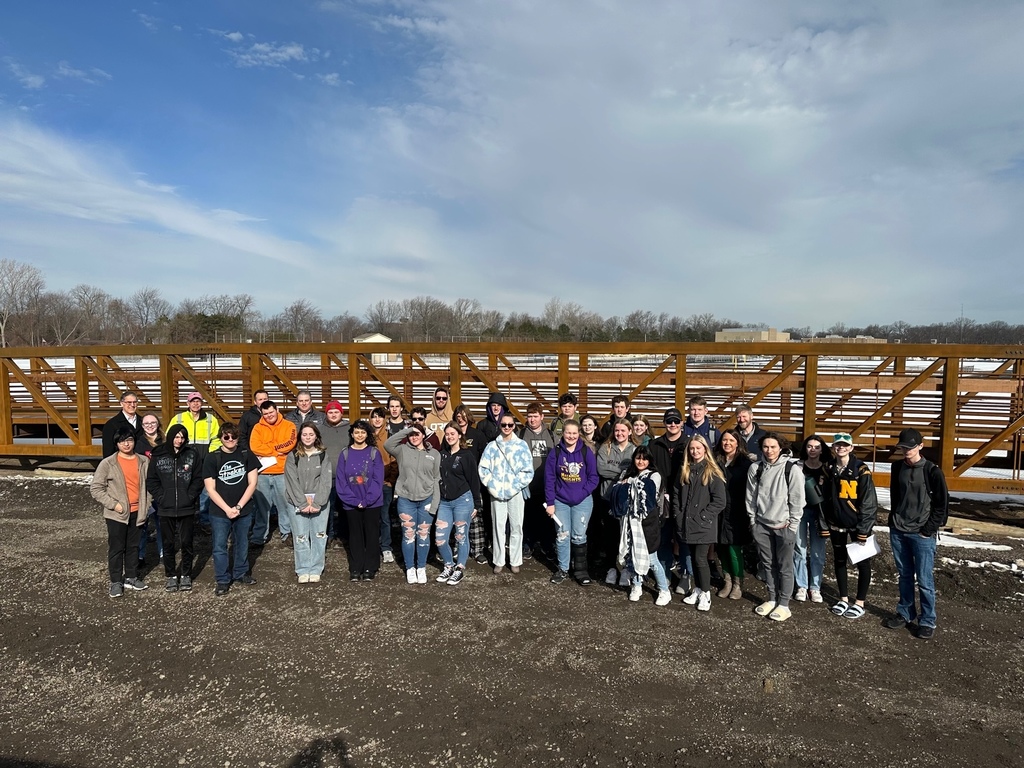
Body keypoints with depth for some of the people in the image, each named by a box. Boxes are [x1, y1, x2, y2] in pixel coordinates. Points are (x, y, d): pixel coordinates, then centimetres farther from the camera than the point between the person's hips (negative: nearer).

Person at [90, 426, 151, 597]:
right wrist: (113, 504, -14)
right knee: (116, 548, 5)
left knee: (133, 546, 14)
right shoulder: (108, 463, -8)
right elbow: (95, 488, -7)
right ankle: (116, 582, 16)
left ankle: (131, 577, 27)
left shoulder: (144, 461, 2)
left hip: (137, 512, 3)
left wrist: (146, 505, 2)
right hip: (116, 514, -3)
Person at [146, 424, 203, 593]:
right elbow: (151, 481, 3)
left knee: (186, 542, 7)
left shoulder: (192, 454, -1)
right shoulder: (158, 455, -1)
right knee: (168, 543, 10)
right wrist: (161, 498, -6)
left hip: (187, 509, -1)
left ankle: (186, 575, 20)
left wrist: (191, 496, -9)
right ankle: (171, 576, 23)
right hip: (166, 509, 1)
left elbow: (198, 479, 1)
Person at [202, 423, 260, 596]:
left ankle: (240, 573, 32)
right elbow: (210, 489, -7)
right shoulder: (212, 458, -6)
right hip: (219, 512, -2)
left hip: (244, 510, 2)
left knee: (241, 544, 15)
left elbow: (252, 483, -2)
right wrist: (227, 509, -13)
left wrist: (238, 506, -10)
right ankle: (222, 581, 17)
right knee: (220, 547, 4)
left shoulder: (247, 456, -1)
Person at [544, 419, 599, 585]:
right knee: (562, 536, 7)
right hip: (560, 501, 1)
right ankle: (562, 569, 21)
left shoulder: (586, 452, -4)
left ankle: (581, 570, 20)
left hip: (582, 501, -1)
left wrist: (582, 494, -15)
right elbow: (549, 479, -3)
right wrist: (550, 502, -6)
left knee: (579, 536, 6)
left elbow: (594, 477, -3)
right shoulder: (555, 453, -4)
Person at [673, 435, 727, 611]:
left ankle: (705, 594, 11)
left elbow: (720, 500, -12)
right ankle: (698, 589, 28)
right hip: (687, 524, 5)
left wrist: (702, 516, -14)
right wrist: (678, 515, 0)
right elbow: (676, 495, 11)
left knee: (700, 559, -3)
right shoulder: (685, 471, 9)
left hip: (703, 525, -5)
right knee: (694, 558, 14)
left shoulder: (712, 472, -8)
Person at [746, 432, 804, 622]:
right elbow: (751, 496, 7)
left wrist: (791, 525, -7)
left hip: (783, 526, -3)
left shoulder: (791, 469, -10)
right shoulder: (755, 469, 1)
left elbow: (797, 499, -7)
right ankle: (771, 599, 27)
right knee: (768, 564, 14)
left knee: (784, 567, 5)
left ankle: (784, 605, 16)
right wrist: (753, 520, 6)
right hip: (761, 525, 4)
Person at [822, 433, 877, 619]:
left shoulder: (861, 470, -13)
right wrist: (824, 525, 4)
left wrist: (863, 529, -15)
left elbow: (868, 502, -13)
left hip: (857, 524, -4)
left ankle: (859, 603, 20)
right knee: (839, 560, 14)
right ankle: (844, 599, 28)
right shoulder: (829, 470, 2)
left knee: (862, 562, 7)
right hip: (836, 524, 5)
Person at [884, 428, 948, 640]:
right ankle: (905, 613, 26)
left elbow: (942, 504, -5)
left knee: (924, 580, 0)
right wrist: (894, 521, 10)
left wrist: (929, 530, -8)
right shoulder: (897, 468, 5)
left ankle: (927, 621, 13)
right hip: (898, 531, 4)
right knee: (905, 576, 14)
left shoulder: (932, 471, -9)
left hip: (922, 534, -4)